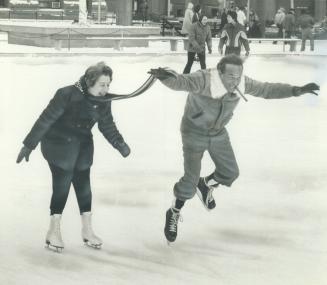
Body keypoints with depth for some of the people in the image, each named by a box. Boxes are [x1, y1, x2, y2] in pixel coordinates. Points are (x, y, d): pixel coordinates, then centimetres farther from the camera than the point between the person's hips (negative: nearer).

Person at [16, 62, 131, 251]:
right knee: (62, 186, -6)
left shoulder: (104, 101, -6)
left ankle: (87, 230, 20)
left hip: (83, 148, 6)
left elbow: (107, 125, 8)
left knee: (84, 186, 8)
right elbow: (46, 119, -19)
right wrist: (29, 145, -16)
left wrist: (119, 143, -8)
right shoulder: (67, 95, -24)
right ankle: (54, 231, 7)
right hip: (58, 145, -6)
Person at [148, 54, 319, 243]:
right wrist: (166, 76, -77)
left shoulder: (242, 84, -19)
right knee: (191, 179, -9)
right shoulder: (204, 80, -36)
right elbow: (180, 82, -53)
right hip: (194, 133, -6)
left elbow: (268, 90, -6)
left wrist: (296, 91, -15)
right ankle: (174, 214, 18)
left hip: (218, 133, 6)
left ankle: (205, 186, 44)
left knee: (230, 173, 12)